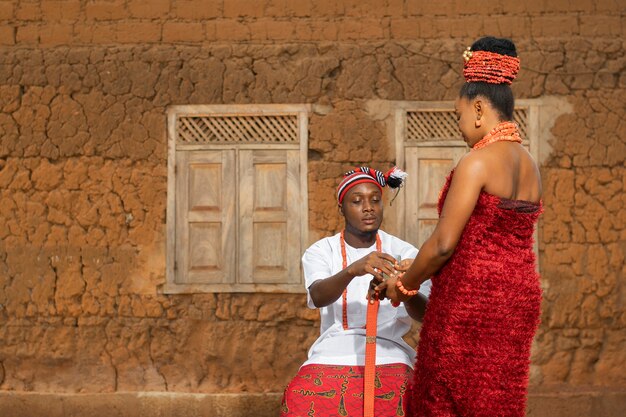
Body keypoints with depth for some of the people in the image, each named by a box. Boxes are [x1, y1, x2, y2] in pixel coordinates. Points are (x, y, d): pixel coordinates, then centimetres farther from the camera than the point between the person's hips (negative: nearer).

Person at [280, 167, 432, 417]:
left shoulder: (404, 252, 6)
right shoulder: (321, 252, 6)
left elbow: (424, 313, -7)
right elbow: (318, 297, -16)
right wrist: (353, 269, -37)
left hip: (388, 354, 0)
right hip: (332, 355, 0)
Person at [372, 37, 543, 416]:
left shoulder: (478, 162, -15)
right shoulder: (529, 165, 10)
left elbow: (444, 243, -17)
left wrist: (405, 283, 1)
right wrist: (416, 270, 17)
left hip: (471, 299, -8)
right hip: (520, 296, 8)